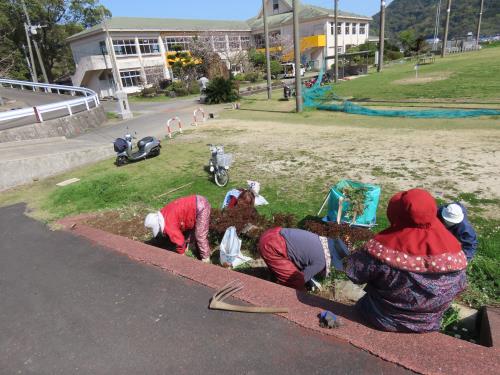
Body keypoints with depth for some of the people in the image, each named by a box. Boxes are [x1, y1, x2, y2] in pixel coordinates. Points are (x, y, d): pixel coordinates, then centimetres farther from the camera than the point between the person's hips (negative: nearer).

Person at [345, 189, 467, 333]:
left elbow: (354, 273, -19)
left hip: (385, 320, -3)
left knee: (363, 303, 27)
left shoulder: (387, 243, -29)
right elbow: (458, 287, -2)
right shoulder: (453, 250, -17)